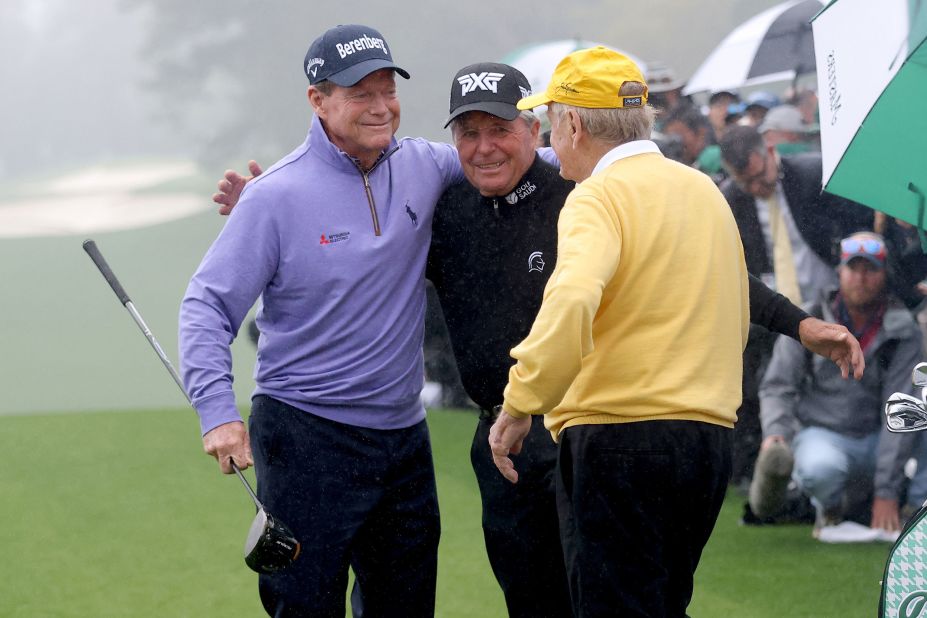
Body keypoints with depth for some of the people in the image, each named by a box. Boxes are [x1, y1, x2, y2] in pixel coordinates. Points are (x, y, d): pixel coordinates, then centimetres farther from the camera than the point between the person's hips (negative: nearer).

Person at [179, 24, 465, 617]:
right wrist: (218, 411, -21)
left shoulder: (423, 167, 4)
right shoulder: (277, 196, -10)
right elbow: (207, 306, -9)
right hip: (306, 435, -5)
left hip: (404, 435, 5)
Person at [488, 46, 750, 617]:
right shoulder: (706, 192, 17)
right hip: (711, 437, 8)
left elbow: (572, 301, -27)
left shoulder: (600, 196, -9)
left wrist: (520, 404, -22)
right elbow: (736, 320, 24)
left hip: (617, 439, -8)